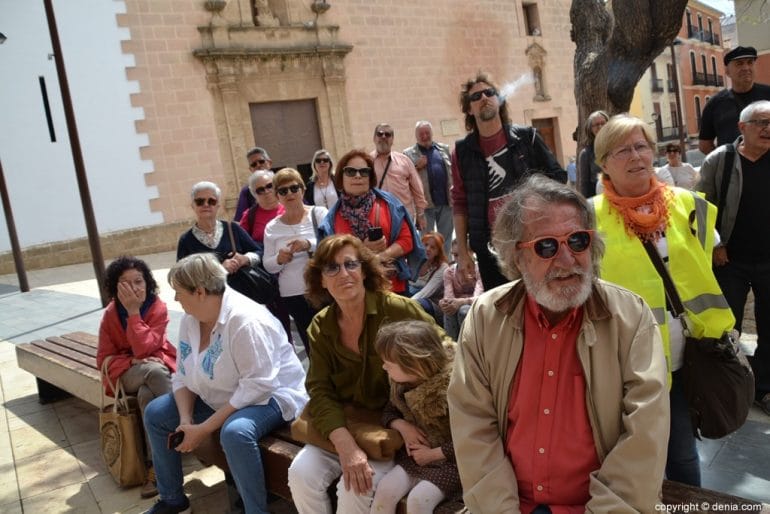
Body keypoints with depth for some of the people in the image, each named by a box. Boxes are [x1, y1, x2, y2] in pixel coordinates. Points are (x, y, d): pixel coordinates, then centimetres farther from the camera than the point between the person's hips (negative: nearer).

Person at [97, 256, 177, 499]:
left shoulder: (158, 308, -11)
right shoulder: (110, 314, -3)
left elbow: (144, 349, -22)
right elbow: (104, 359, -2)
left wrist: (133, 311, -22)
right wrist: (132, 362, -20)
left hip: (158, 364, -1)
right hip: (127, 373, 1)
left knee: (147, 395, -37)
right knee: (153, 371, -36)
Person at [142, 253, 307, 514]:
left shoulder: (245, 319, -29)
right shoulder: (190, 319, -3)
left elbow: (256, 387, -31)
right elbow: (183, 376, 4)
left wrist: (204, 428, -27)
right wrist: (186, 420, -14)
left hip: (269, 396, -9)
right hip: (219, 398, 9)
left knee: (234, 432, -38)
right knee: (155, 414, 3)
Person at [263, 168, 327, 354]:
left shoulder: (319, 213, -1)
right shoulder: (272, 227, 6)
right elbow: (268, 266, 7)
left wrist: (309, 244, -25)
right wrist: (279, 260, -14)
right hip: (293, 295, 2)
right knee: (310, 343, 10)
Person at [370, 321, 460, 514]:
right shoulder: (402, 384, -3)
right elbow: (389, 411, 13)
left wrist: (433, 454, -17)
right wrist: (402, 426, -9)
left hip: (449, 462, -6)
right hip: (415, 455, 6)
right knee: (384, 490, -14)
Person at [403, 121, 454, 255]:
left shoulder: (444, 148, 13)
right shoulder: (408, 153, 3)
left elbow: (454, 171, 13)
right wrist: (416, 167, -15)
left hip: (446, 200, 3)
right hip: (425, 202, -3)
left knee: (446, 237, 10)